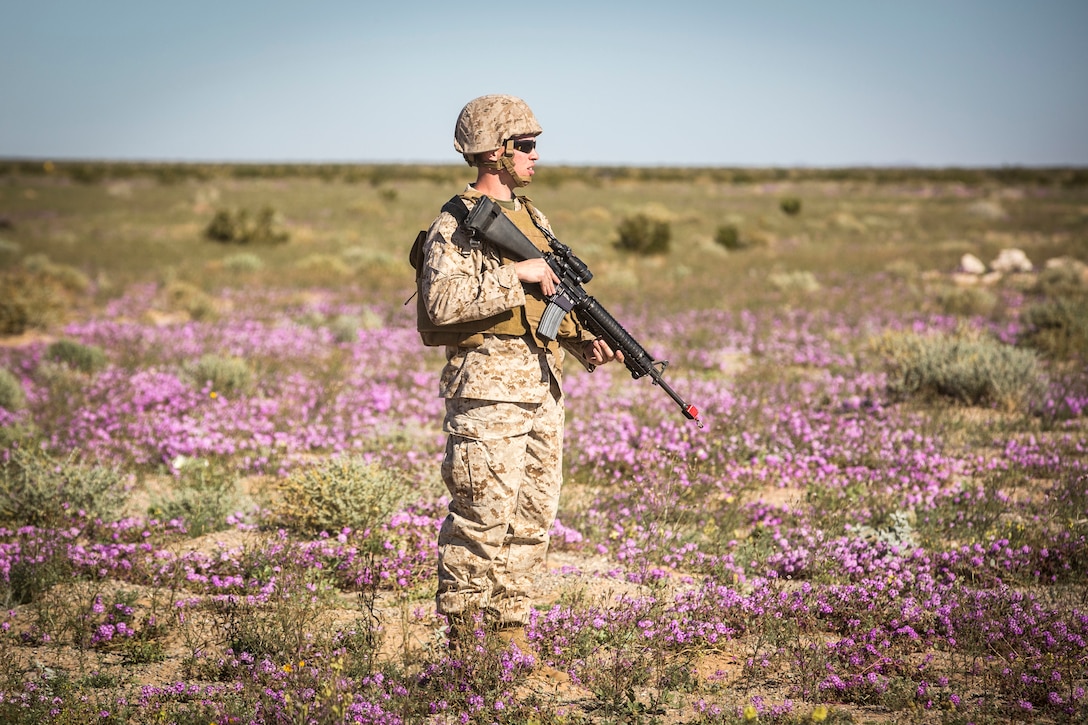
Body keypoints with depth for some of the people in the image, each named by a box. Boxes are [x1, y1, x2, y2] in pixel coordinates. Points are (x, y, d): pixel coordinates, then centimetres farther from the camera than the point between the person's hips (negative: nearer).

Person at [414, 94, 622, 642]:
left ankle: (510, 625, 19)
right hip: (488, 387, -8)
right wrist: (516, 275, -22)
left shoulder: (532, 218, 17)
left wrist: (586, 343, 5)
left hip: (542, 386, 8)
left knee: (534, 515, 10)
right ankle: (460, 633, 2)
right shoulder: (455, 225, -9)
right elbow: (442, 303, -23)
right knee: (484, 516, -7)